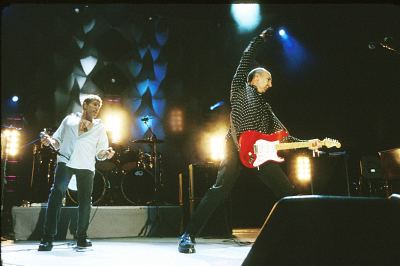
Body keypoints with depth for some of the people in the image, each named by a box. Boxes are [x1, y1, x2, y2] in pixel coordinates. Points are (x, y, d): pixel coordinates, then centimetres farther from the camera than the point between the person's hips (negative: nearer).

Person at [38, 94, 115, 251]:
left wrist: (106, 153, -10)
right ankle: (48, 238, -13)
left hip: (86, 166, 1)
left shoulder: (100, 127, 20)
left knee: (85, 200, -1)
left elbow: (100, 154, 12)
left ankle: (81, 238, 13)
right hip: (65, 161, -1)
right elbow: (58, 141, 18)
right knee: (56, 194, -15)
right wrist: (50, 141, -4)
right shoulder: (69, 119, 19)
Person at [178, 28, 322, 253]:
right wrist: (260, 39, 19)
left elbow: (283, 135, 21)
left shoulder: (266, 108, 28)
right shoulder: (240, 88, 15)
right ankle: (189, 235, -14)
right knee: (220, 190, -18)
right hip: (238, 147, -6)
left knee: (288, 191, 2)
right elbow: (246, 58, 10)